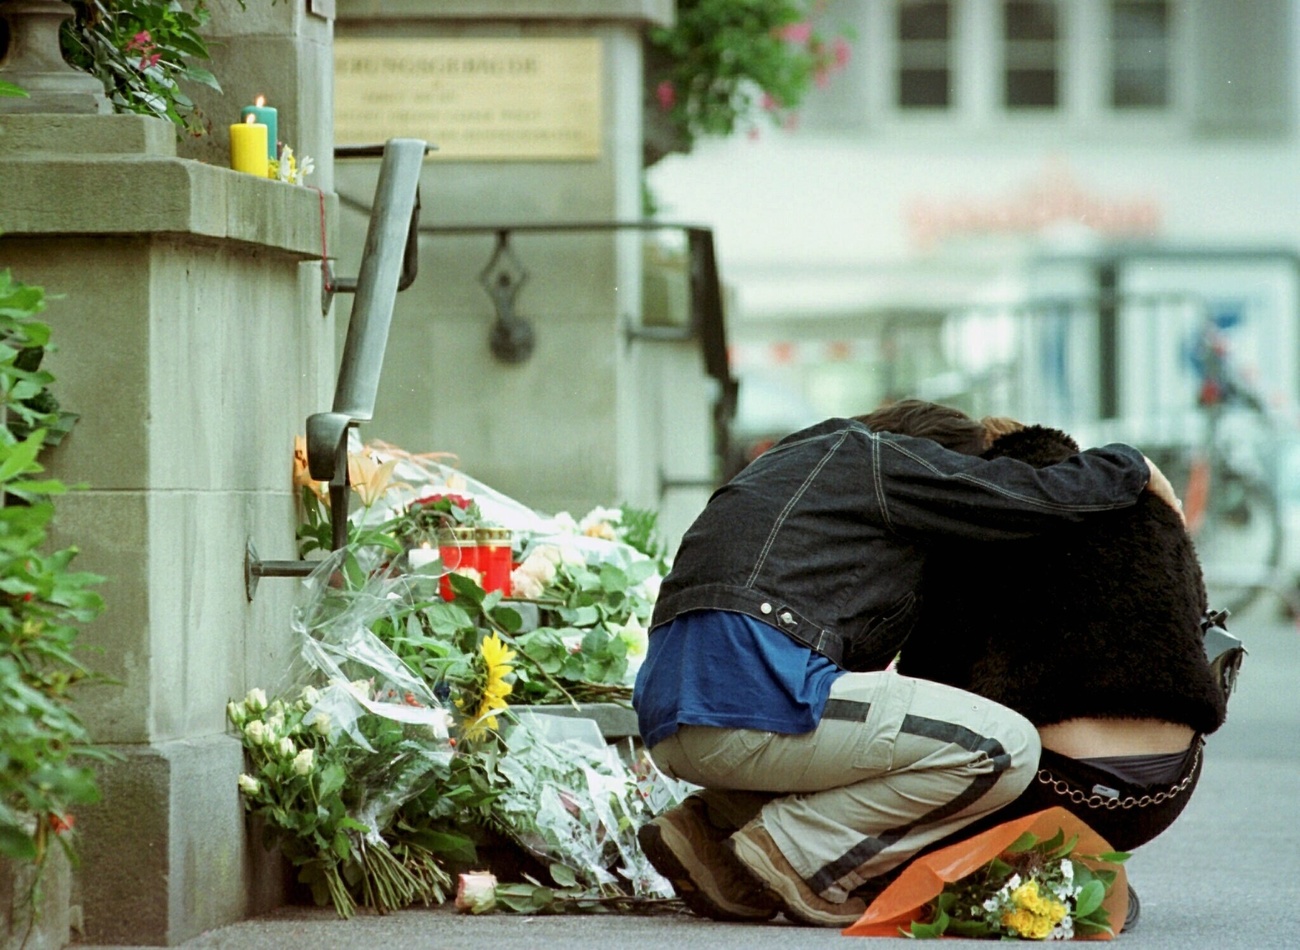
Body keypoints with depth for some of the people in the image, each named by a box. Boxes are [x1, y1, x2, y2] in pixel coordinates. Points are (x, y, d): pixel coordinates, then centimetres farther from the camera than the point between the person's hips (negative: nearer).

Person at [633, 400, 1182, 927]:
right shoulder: (886, 457, 10)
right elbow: (1043, 498, 6)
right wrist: (1132, 467, 24)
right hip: (754, 705, -9)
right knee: (1005, 748, -5)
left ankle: (709, 829, 12)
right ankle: (796, 852, -7)